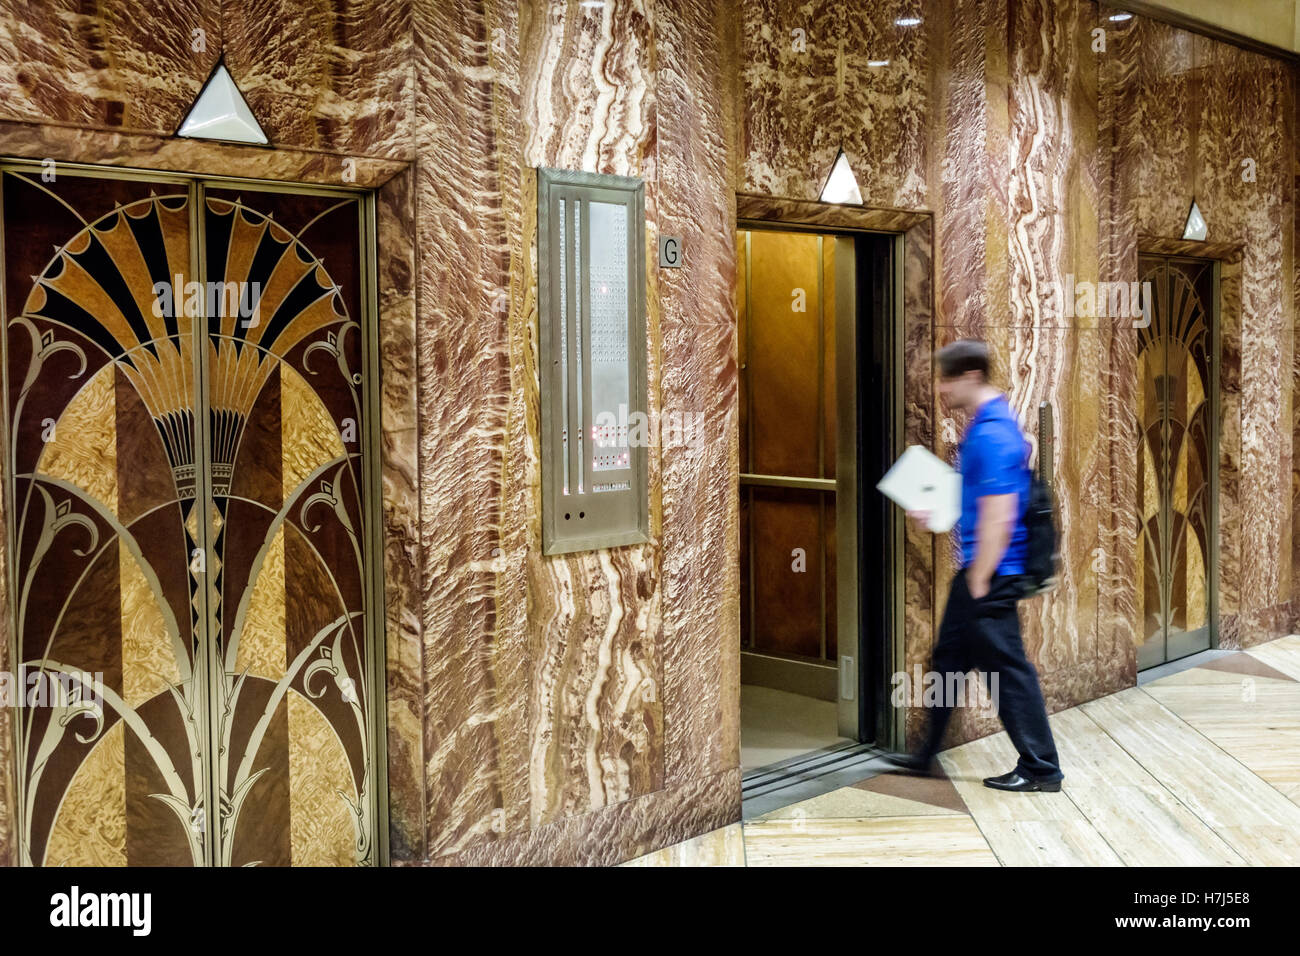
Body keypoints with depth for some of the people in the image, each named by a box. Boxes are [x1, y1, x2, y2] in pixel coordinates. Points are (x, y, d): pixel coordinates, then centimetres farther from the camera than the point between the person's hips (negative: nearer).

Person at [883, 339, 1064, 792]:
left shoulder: (992, 435, -22)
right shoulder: (986, 423, 11)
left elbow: (998, 520, -25)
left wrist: (979, 584, -21)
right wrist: (938, 514, 19)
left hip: (990, 574, -11)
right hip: (976, 569, 11)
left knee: (1007, 668, -1)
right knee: (949, 658, 18)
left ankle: (1041, 768, 11)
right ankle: (927, 754, 30)